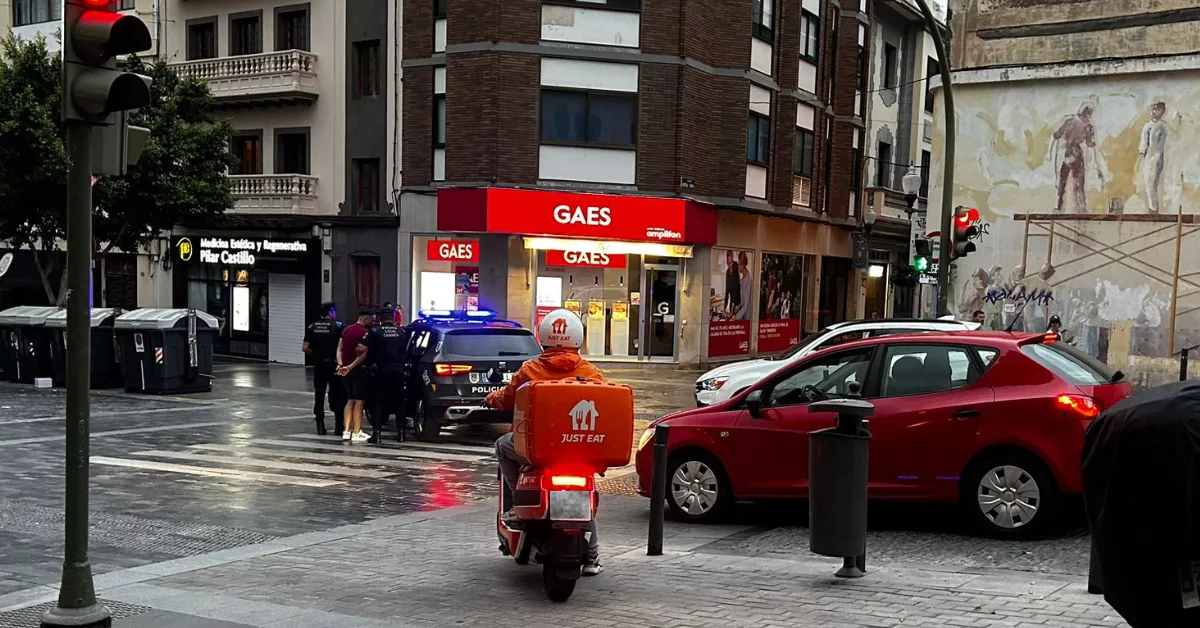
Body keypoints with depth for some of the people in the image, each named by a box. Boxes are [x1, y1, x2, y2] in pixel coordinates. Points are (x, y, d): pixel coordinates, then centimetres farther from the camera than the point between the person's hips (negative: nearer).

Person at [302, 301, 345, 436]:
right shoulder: (337, 327, -7)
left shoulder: (312, 327, 5)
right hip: (333, 365, -4)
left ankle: (320, 426, 8)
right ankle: (338, 427, 2)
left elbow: (305, 348, 1)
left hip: (318, 365, 4)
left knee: (319, 395, 7)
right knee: (337, 395, 4)